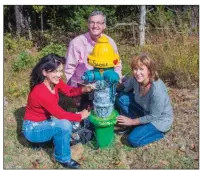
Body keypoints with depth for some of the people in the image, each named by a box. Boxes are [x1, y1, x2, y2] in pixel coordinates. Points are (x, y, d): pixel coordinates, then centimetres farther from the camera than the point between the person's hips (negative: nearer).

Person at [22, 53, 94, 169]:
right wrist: (80, 116, -13)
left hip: (45, 121, 8)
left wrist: (84, 89, -21)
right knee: (64, 124, -30)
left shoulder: (54, 81, -10)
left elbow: (69, 91, 0)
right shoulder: (40, 92, -33)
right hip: (33, 129, -8)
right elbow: (61, 114, -27)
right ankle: (63, 158, -7)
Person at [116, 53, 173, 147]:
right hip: (145, 110, 7)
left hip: (160, 119, -7)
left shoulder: (157, 91, -37)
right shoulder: (136, 79, -19)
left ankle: (159, 132, 4)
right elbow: (124, 87, 3)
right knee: (121, 98, -10)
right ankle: (134, 125, 4)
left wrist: (132, 121, -17)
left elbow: (154, 116, -25)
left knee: (133, 140, -19)